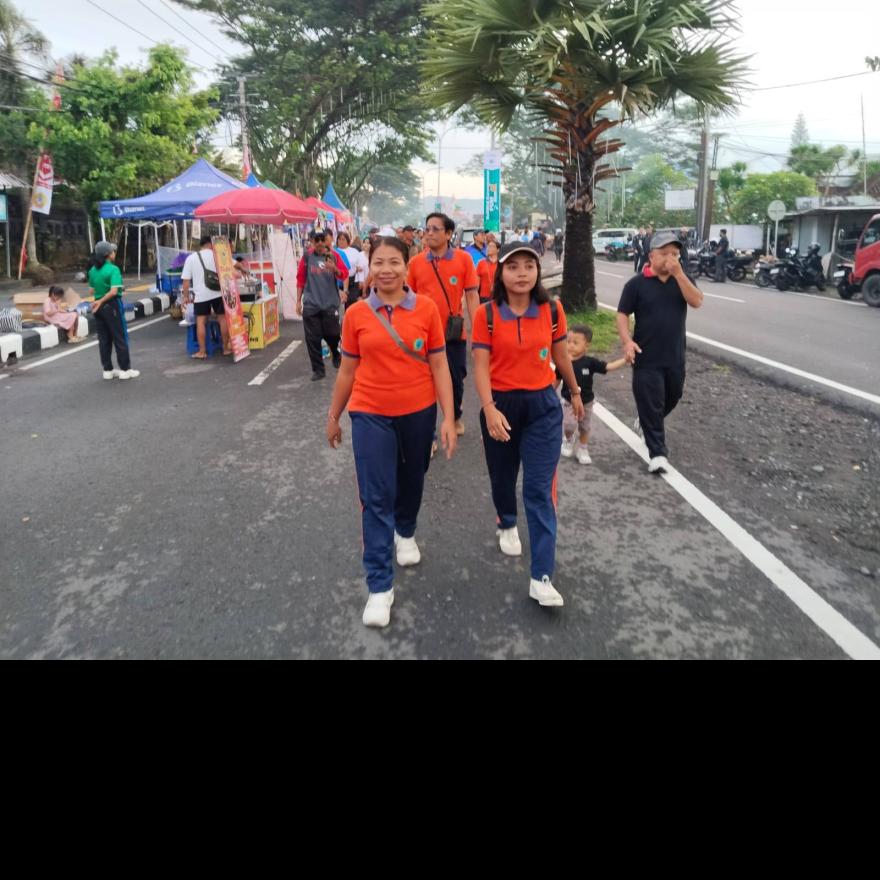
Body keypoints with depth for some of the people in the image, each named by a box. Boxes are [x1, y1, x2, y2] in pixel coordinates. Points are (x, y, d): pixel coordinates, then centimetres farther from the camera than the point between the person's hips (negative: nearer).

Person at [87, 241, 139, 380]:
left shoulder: (93, 270, 6)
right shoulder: (113, 269, -14)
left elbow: (91, 291, 10)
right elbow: (114, 291, -23)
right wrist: (101, 301, -15)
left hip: (99, 307, 6)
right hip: (112, 306, -6)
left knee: (104, 340, 11)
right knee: (120, 338, 3)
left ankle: (107, 370, 17)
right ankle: (125, 370, 8)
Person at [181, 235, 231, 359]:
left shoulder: (191, 258, 4)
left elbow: (186, 280, 1)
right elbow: (235, 264, 9)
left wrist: (186, 296, 8)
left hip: (200, 295, 0)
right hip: (218, 292, 0)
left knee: (201, 322, 3)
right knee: (223, 319, 9)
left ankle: (202, 352, 3)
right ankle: (226, 348, 13)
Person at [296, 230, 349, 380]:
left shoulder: (334, 256, 4)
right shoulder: (307, 257, 4)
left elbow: (344, 275, -4)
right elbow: (300, 279, 8)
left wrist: (334, 269, -25)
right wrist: (298, 301, 7)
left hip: (331, 304, 0)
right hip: (311, 305, 0)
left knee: (332, 334, 0)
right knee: (312, 338, -2)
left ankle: (336, 355, 33)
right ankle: (318, 369, 9)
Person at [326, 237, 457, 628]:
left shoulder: (426, 308, -6)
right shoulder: (356, 314, -5)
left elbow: (439, 365, -4)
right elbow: (347, 370, 4)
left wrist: (448, 417, -9)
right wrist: (333, 416, 11)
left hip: (419, 412, 1)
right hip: (371, 414, -1)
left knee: (412, 480, 21)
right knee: (376, 498, -1)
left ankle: (406, 533, 52)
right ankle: (379, 586, 7)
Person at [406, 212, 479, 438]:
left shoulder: (463, 259, -5)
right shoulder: (415, 262, -1)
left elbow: (471, 296, -3)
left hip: (454, 332, 0)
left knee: (456, 379, 14)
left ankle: (455, 417, 40)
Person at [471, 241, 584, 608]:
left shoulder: (552, 310, -4)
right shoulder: (486, 314, -9)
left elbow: (561, 356, 10)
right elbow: (480, 367, -13)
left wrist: (575, 393, 21)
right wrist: (489, 410, -25)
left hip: (543, 405, 0)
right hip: (501, 404, 0)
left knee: (540, 489, -4)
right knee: (503, 476, 19)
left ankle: (541, 577, -3)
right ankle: (507, 525, 52)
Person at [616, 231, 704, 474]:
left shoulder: (682, 280, 6)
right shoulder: (637, 283, -5)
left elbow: (697, 302, -11)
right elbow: (622, 314, -7)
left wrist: (679, 274, -18)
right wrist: (627, 340, -23)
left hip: (675, 357, 5)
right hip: (647, 358, -5)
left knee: (672, 398, 21)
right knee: (650, 403, -4)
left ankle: (644, 423, 47)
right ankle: (658, 453, 3)